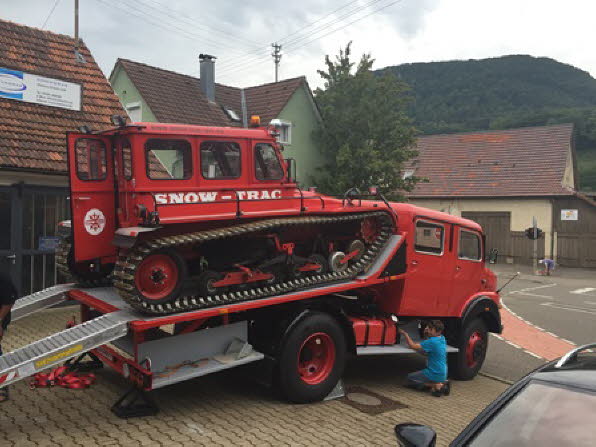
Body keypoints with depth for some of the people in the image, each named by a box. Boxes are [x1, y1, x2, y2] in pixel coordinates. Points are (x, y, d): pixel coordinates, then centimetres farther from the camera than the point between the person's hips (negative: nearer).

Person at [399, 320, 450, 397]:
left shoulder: (432, 342, -22)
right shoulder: (442, 339, 4)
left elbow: (413, 346, -22)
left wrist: (405, 334, -9)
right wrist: (426, 335, 4)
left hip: (434, 374, -9)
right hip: (443, 374, 9)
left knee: (410, 377, 6)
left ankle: (436, 385, -7)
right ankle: (443, 384, 9)